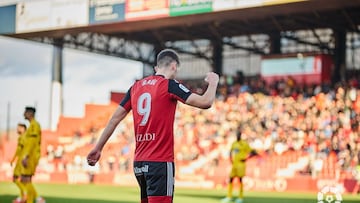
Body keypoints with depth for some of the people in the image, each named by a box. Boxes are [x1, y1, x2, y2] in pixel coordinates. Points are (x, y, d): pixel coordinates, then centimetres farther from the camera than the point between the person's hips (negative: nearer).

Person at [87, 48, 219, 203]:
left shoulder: (136, 87, 12)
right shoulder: (169, 85, -6)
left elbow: (115, 119, 12)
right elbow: (205, 102, -11)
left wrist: (98, 148, 18)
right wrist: (213, 83, 9)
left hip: (138, 163, 7)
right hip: (160, 161, -7)